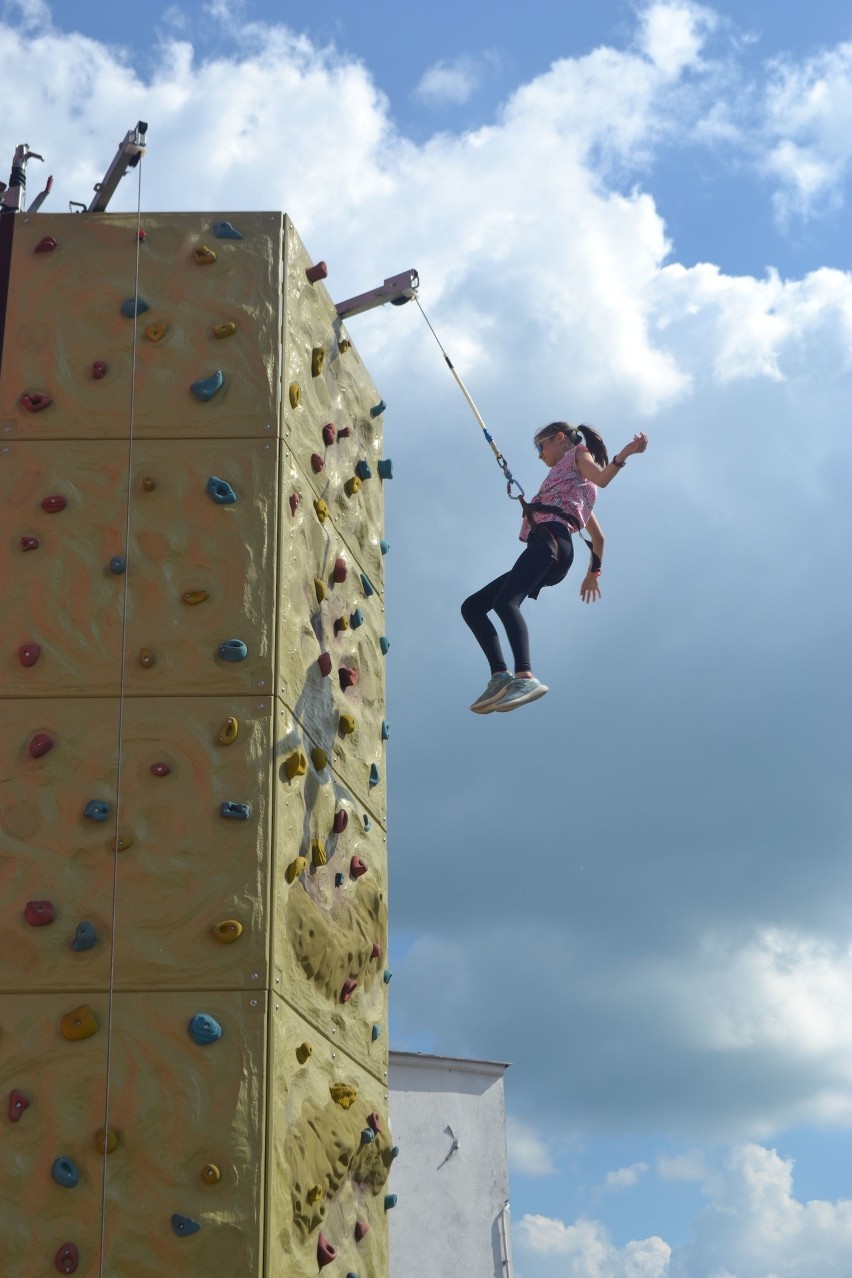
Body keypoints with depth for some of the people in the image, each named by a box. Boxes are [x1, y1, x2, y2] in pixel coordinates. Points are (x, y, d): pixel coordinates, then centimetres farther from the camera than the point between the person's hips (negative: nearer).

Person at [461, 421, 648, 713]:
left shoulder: (578, 453, 15)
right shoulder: (573, 481, 38)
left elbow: (601, 479, -9)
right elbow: (598, 536, 39)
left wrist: (623, 455, -26)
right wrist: (593, 573, 47)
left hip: (550, 541, -10)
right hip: (546, 551, 10)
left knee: (505, 601, -34)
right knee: (472, 607, 7)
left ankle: (525, 677, -53)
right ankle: (500, 676, -12)